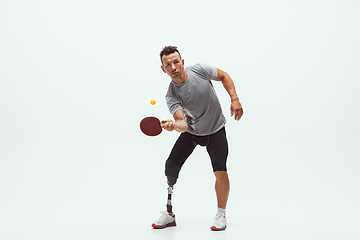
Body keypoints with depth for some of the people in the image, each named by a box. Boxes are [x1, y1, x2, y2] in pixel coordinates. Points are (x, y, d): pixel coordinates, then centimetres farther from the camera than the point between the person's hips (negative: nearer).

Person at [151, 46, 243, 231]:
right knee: (170, 167, -6)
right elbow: (182, 123, -34)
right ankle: (169, 214, 11)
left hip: (216, 129, -1)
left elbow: (223, 76, -2)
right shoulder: (172, 96, -22)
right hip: (191, 131, 1)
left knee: (220, 173, -14)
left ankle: (221, 215, 10)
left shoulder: (200, 70, -21)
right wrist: (174, 125, -58)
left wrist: (234, 99, -13)